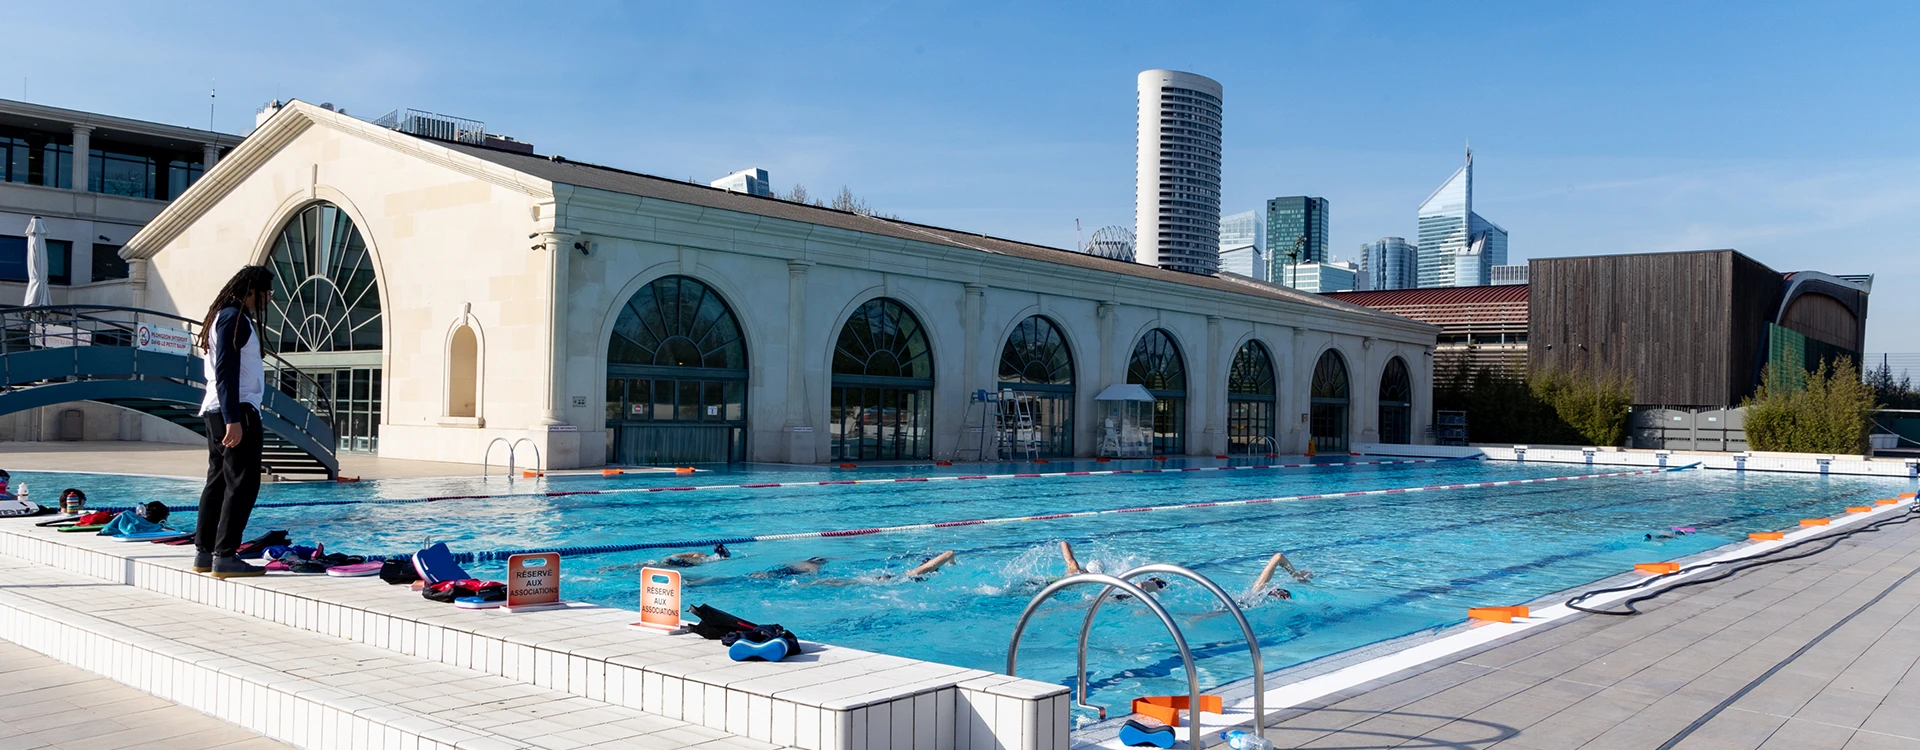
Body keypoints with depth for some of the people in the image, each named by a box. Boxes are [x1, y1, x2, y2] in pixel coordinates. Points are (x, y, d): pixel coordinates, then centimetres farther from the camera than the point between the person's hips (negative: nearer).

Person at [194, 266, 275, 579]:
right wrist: (233, 420, -24)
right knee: (242, 483, -10)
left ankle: (204, 552, 17)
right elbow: (226, 372, -20)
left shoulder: (224, 316, 20)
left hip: (218, 411, 11)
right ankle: (224, 557, -12)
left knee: (219, 480, 13)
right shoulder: (234, 318, -12)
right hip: (236, 411, -11)